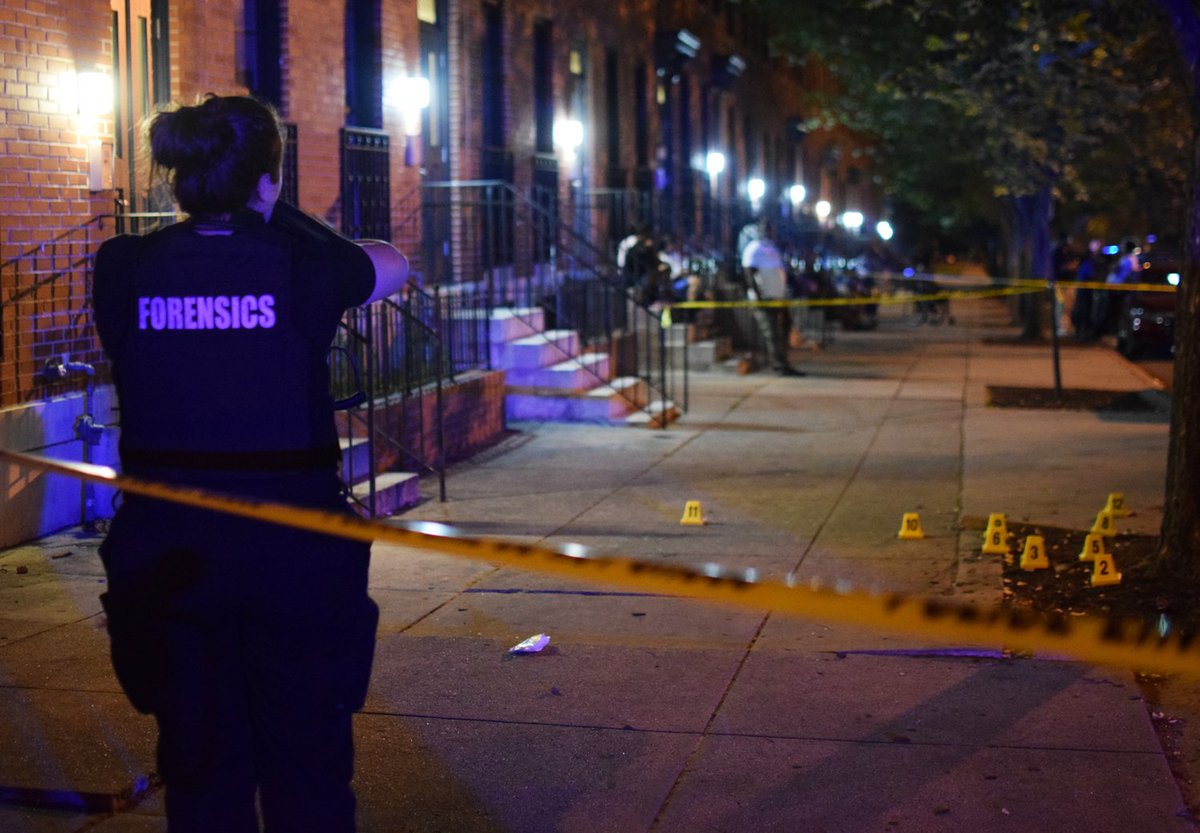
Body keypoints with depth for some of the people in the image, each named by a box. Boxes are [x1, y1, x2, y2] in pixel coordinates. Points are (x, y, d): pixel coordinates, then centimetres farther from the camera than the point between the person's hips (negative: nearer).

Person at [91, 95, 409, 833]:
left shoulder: (124, 272, -4)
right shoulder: (302, 267, -8)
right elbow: (394, 266, 13)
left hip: (169, 548, 2)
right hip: (294, 548, -2)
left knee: (200, 770, 15)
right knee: (307, 770, 11)